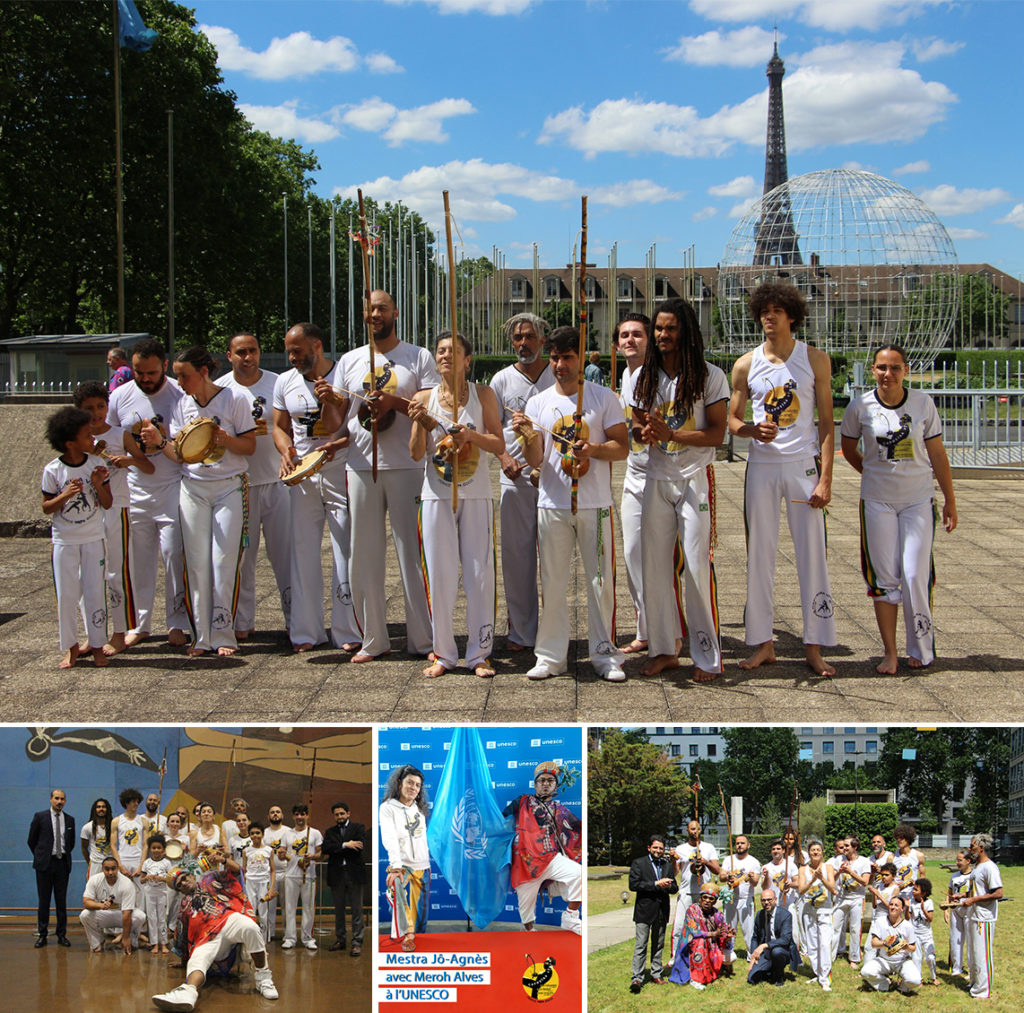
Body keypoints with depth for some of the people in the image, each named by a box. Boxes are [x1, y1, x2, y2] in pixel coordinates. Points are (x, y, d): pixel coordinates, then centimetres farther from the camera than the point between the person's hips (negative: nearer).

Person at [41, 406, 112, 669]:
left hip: (93, 538, 1)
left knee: (94, 592, 1)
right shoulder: (53, 471, -9)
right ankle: (71, 647, 15)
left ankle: (97, 646, 11)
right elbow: (46, 508, -4)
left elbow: (107, 504, 0)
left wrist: (99, 485, -19)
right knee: (65, 595, 3)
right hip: (64, 540, -1)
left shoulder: (97, 464, -3)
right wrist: (65, 495, -21)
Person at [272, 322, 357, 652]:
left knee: (345, 552, -4)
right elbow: (279, 426, 15)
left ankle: (348, 632, 3)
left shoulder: (344, 377, -4)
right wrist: (286, 451, -5)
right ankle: (306, 632, 11)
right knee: (303, 552, 4)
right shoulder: (285, 382, 10)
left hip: (340, 473, -4)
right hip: (301, 476, 4)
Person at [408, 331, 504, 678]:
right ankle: (443, 653, 10)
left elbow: (499, 445, 1)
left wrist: (471, 435, -17)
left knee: (480, 573, -1)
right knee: (439, 575, 0)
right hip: (436, 495, 1)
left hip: (476, 495, -1)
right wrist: (420, 422, -16)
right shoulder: (424, 398, 5)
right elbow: (416, 454, 1)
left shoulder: (483, 395, 3)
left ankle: (480, 653, 8)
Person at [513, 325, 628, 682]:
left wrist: (592, 449, -17)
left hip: (595, 504, -1)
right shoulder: (538, 402, 8)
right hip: (552, 504, 1)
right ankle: (551, 655, 11)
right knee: (552, 582, 3)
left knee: (601, 581, 0)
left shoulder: (604, 397, 4)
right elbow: (535, 461, 3)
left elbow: (622, 448, 1)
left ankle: (605, 654, 10)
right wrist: (529, 436, -17)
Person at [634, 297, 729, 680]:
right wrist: (646, 434, -12)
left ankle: (707, 656, 1)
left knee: (697, 563, -7)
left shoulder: (710, 376, -4)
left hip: (695, 478, -4)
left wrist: (671, 434, -21)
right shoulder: (646, 377, 9)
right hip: (657, 479, 4)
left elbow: (717, 433, -8)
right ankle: (664, 648, 14)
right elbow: (639, 428, 13)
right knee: (654, 563, 3)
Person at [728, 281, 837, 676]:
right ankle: (763, 643, 11)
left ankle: (814, 647, 3)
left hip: (804, 465, -2)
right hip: (762, 466, 2)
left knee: (812, 554, -2)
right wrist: (752, 429, -13)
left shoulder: (815, 360, 2)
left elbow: (826, 422, 1)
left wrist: (825, 479, -7)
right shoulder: (746, 365, 5)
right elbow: (732, 420, 11)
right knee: (759, 555, 3)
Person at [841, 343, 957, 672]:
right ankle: (890, 653, 8)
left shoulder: (922, 403, -4)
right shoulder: (860, 407, -5)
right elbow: (849, 448, 13)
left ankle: (921, 650, 10)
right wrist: (875, 474, 10)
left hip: (918, 500, 0)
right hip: (877, 502, 0)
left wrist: (950, 500, 5)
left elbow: (937, 454, 3)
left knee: (916, 575, -5)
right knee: (884, 578, 1)